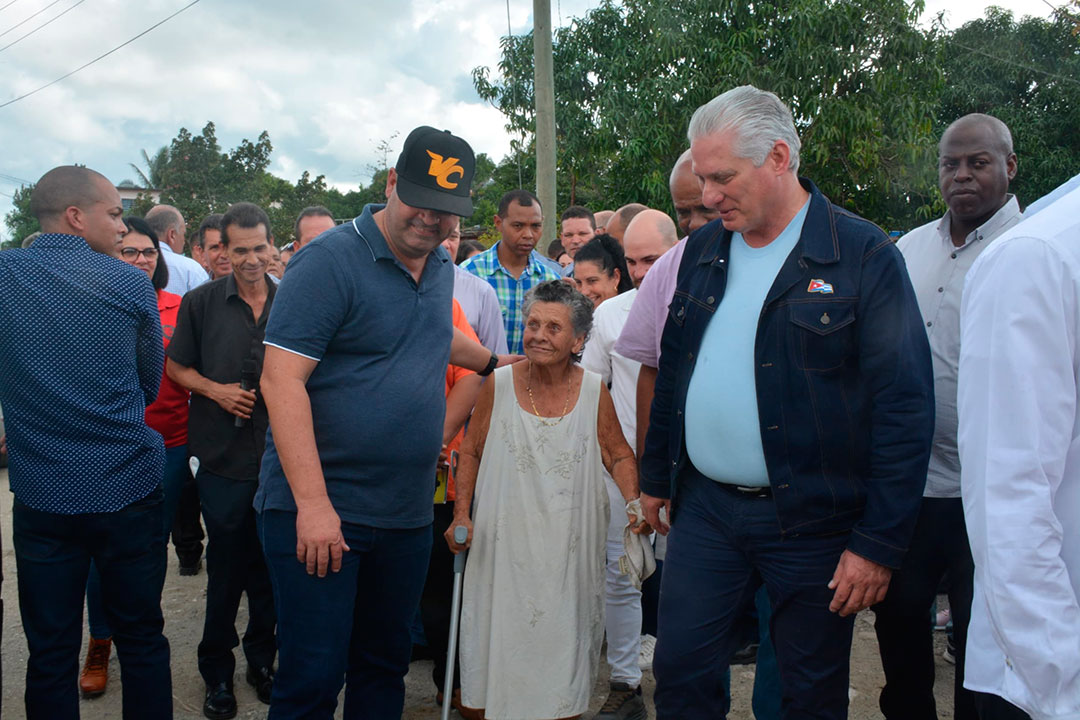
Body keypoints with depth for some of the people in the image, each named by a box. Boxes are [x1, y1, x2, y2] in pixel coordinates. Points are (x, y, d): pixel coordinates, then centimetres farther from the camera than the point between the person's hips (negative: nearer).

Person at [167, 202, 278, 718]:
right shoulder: (201, 303, 0)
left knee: (271, 566, 12)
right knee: (225, 567, 8)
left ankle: (261, 658, 31)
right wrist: (215, 390, -10)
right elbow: (176, 367, 6)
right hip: (223, 458, -1)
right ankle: (217, 671, 26)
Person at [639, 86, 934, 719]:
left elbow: (906, 408, -12)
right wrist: (656, 477, 17)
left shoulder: (866, 257, -11)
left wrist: (880, 543, -14)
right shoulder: (703, 251, 8)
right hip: (705, 508, 5)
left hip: (810, 522, -4)